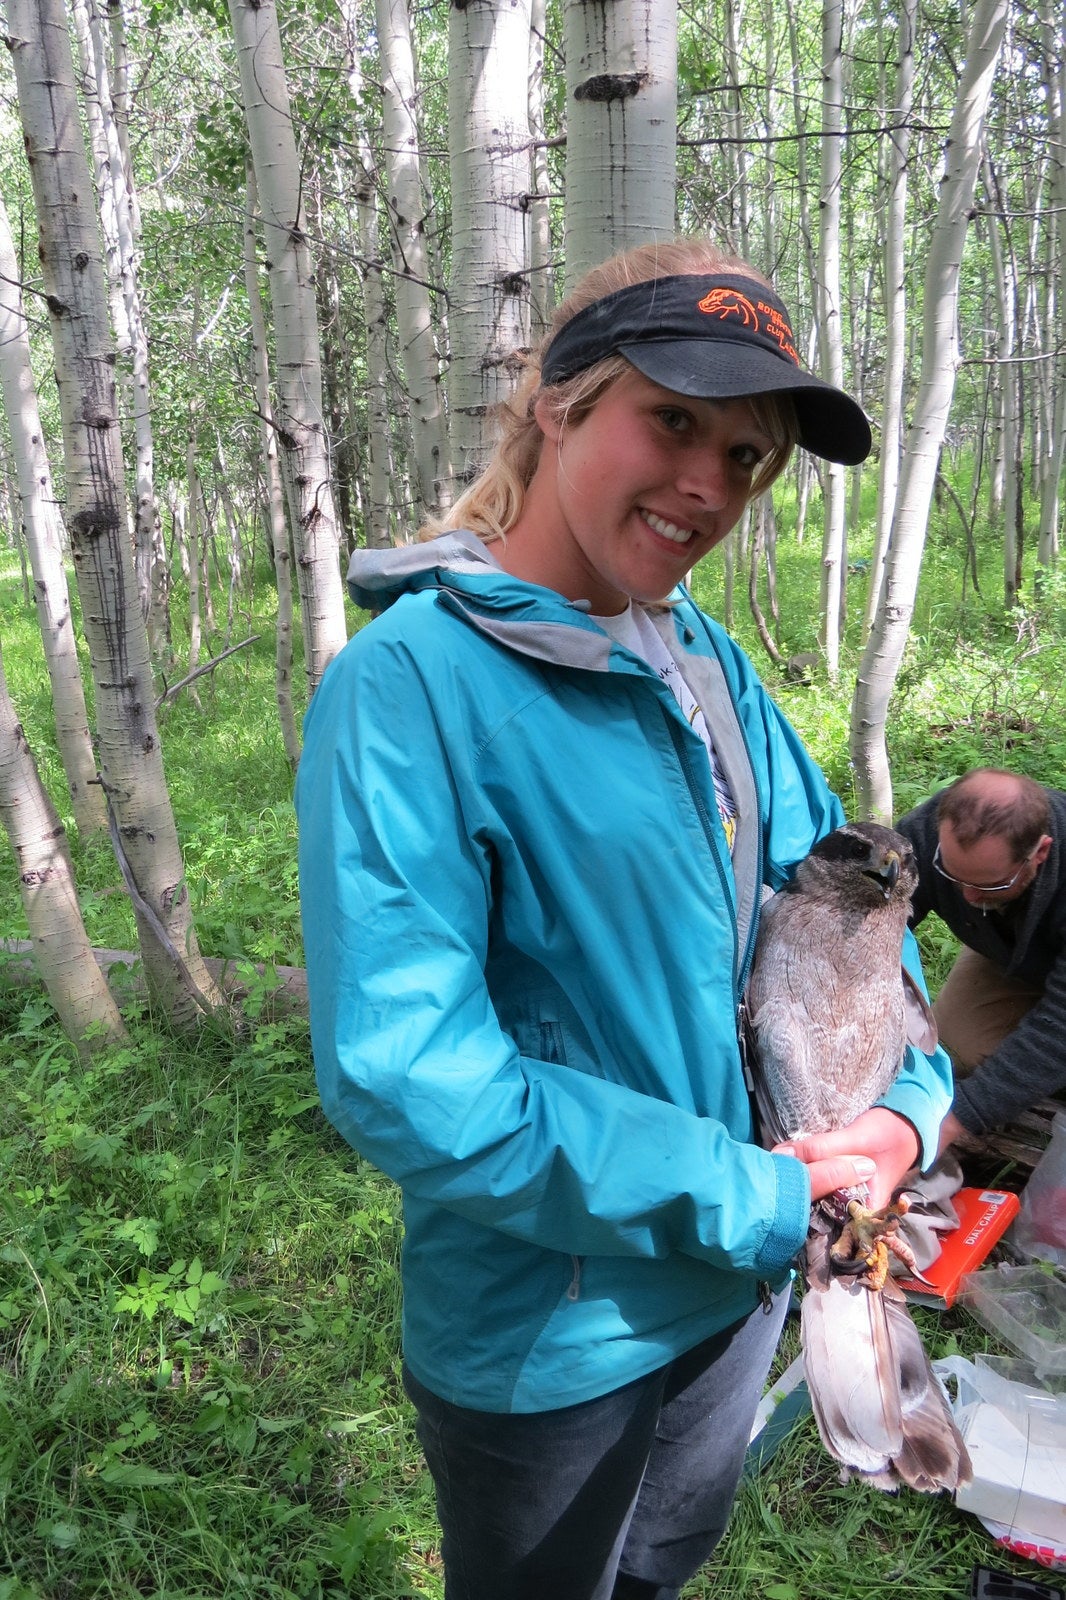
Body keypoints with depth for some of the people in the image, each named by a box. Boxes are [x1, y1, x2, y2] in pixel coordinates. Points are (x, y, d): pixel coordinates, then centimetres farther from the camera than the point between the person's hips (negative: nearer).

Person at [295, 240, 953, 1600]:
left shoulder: (708, 665, -3)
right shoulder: (411, 684, -25)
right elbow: (403, 1079, -30)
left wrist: (908, 1102, -11)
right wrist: (754, 1203, -24)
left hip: (743, 1282, 6)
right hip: (548, 1344, -5)